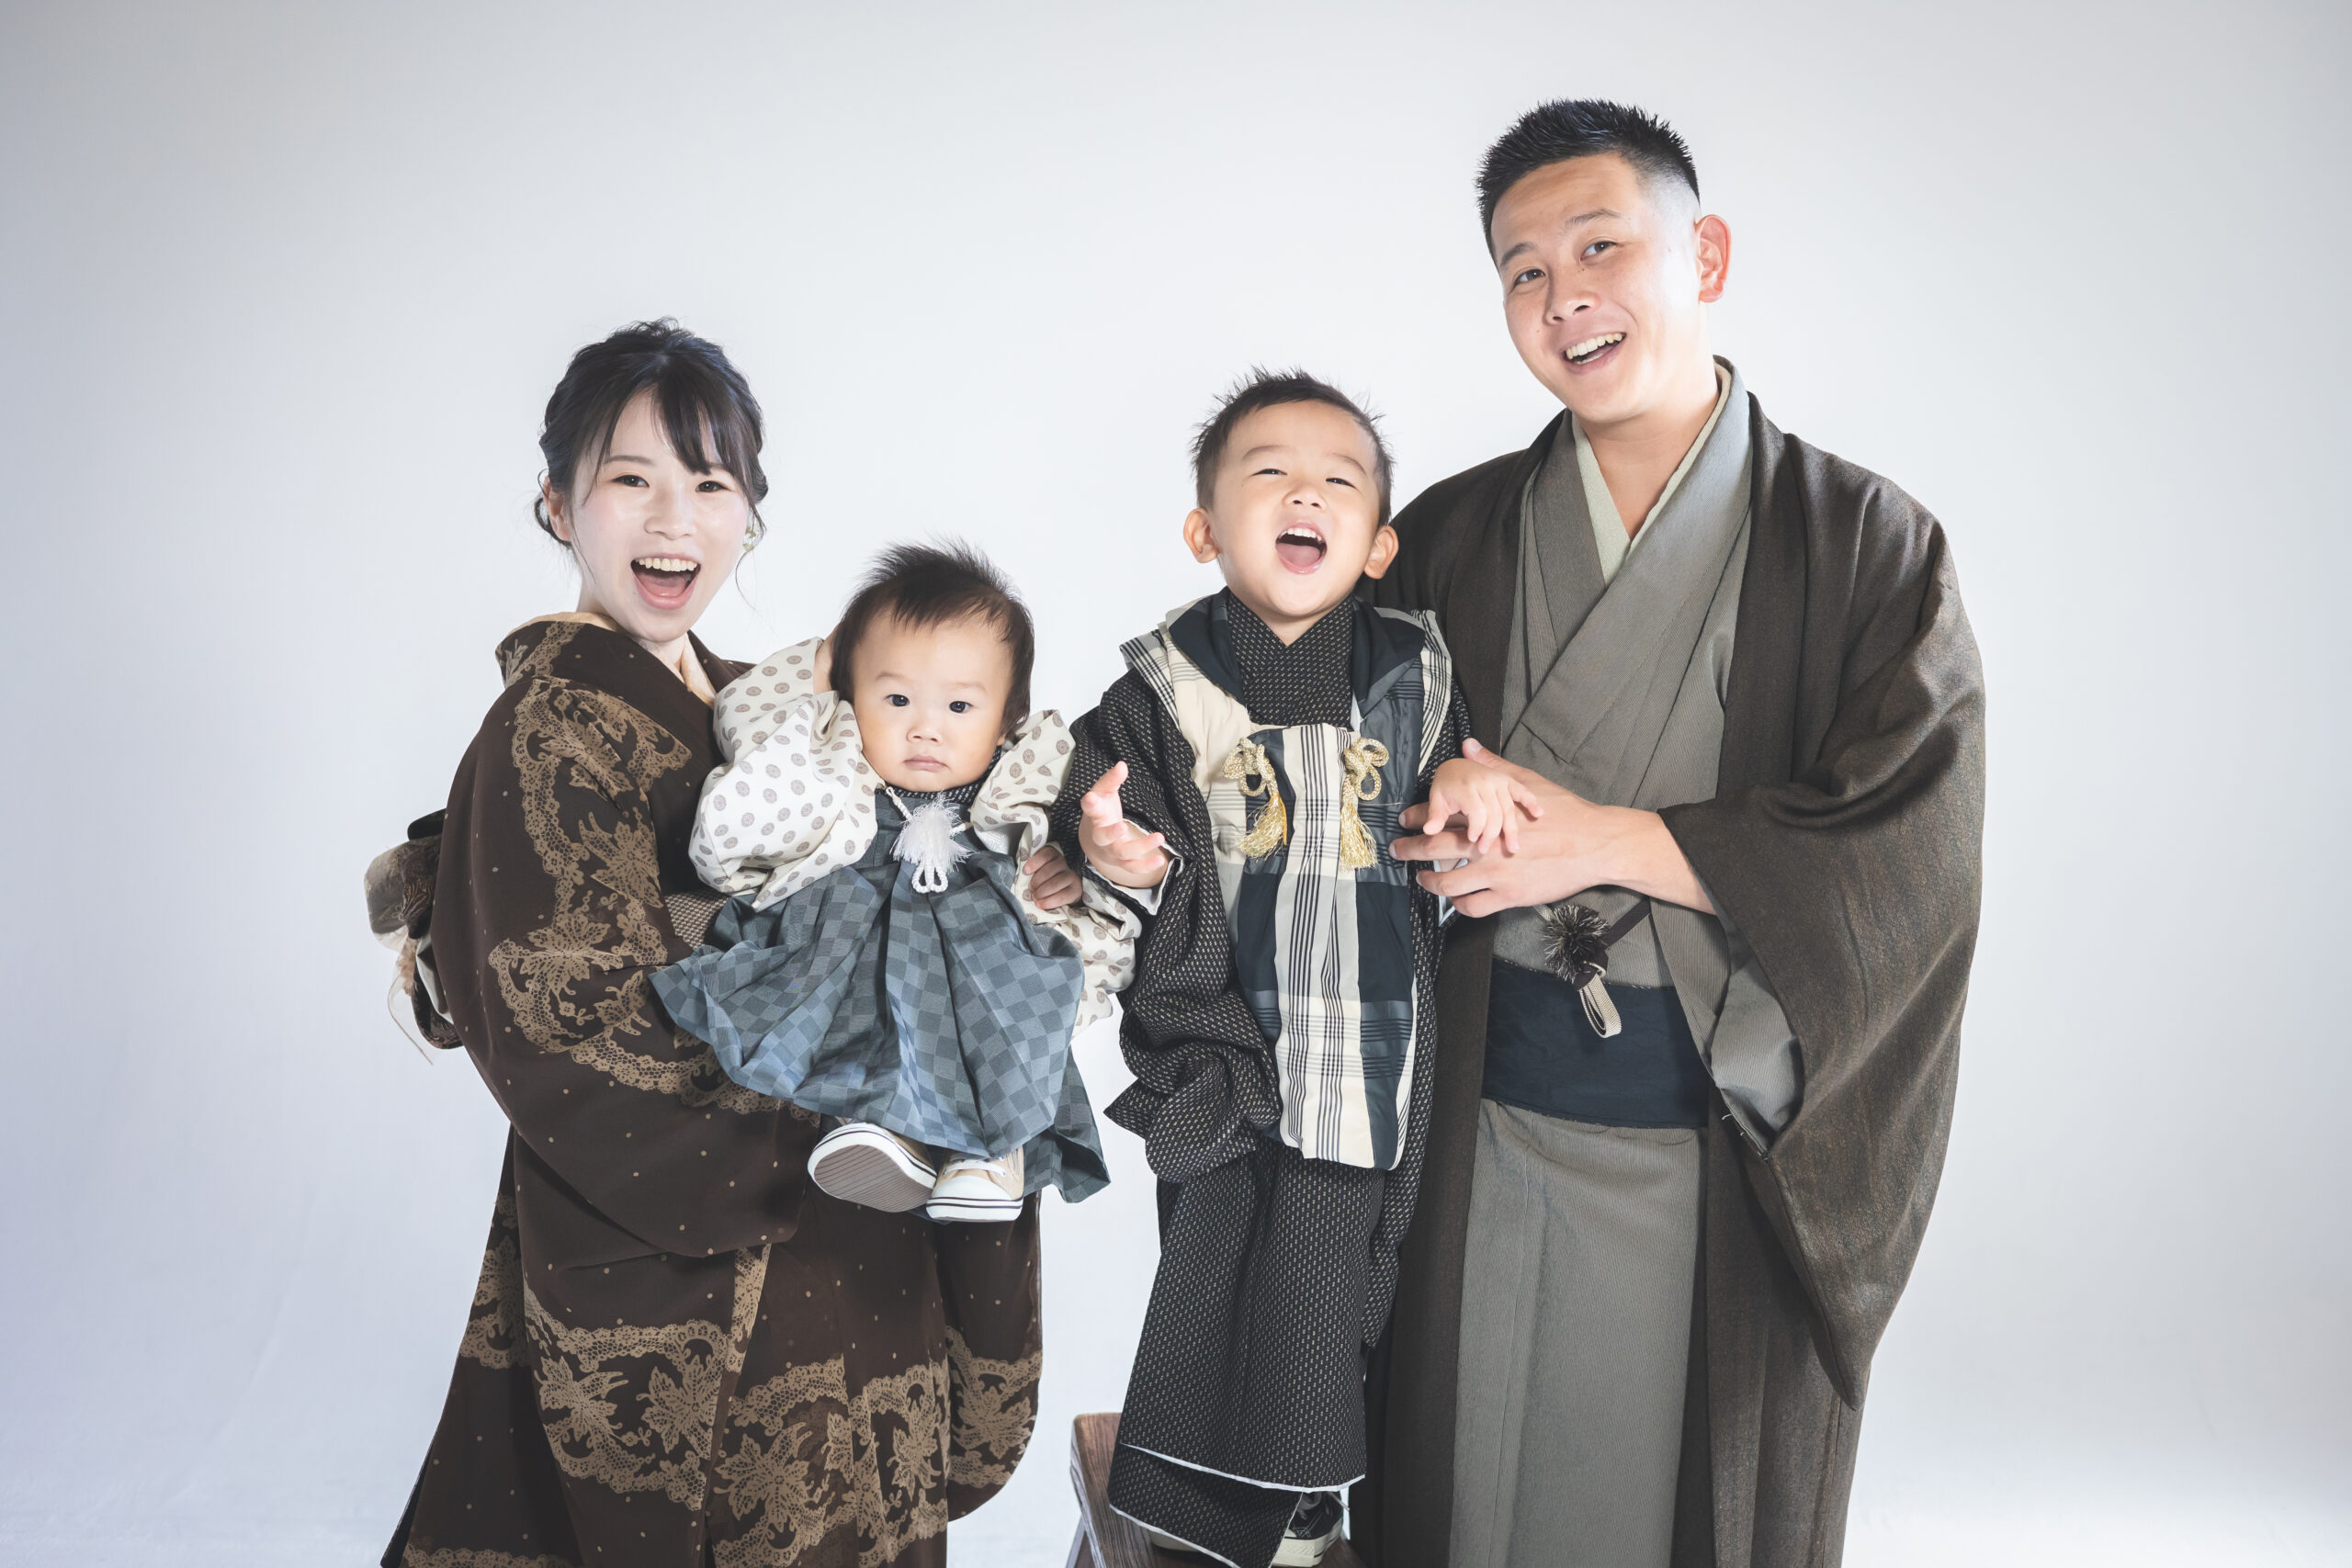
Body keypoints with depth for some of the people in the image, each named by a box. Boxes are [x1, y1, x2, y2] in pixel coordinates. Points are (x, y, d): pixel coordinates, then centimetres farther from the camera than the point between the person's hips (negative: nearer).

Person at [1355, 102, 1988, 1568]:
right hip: (1484, 1131, 2)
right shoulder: (1448, 541, 5)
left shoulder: (1870, 546, -3)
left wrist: (1608, 840, -18)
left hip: (1736, 1153, -2)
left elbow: (1911, 855, -12)